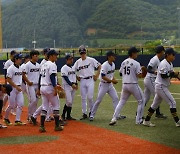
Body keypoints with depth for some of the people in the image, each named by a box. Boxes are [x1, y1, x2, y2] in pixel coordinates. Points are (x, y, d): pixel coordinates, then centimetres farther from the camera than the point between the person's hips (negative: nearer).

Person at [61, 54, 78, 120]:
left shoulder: (72, 68, 16)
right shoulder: (64, 68, -8)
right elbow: (65, 78, -16)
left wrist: (76, 84, 6)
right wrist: (72, 84, -23)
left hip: (73, 87, 7)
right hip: (67, 86, -7)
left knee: (71, 102, 7)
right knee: (69, 101, -14)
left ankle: (68, 116, 12)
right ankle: (63, 115, -1)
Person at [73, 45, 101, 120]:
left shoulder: (91, 60, -4)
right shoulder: (78, 62, 6)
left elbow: (99, 66, 1)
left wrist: (97, 75, -3)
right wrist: (77, 77, 5)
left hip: (90, 80, -4)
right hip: (82, 81, 4)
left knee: (90, 97, -10)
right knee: (83, 98, 4)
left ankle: (91, 111, 11)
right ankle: (84, 113, 11)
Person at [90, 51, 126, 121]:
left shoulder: (113, 64, 4)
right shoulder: (105, 65, -21)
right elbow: (103, 77, -25)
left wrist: (114, 79, -4)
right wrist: (112, 80, -26)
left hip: (110, 84, 7)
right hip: (103, 84, -7)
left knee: (116, 98, 2)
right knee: (98, 100, -2)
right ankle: (92, 115, 9)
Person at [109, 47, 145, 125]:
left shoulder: (123, 62, 8)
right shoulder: (136, 63, -12)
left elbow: (121, 73, 14)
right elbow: (139, 75, -15)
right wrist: (143, 73, 6)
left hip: (124, 84, 6)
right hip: (133, 85, -6)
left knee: (121, 101, 16)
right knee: (141, 101, 10)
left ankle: (114, 118, 5)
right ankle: (138, 120, 9)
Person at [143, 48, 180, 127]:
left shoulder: (170, 64, 12)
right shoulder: (163, 63, -17)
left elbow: (170, 74, 16)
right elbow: (163, 75, -24)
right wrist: (173, 74, -22)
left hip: (163, 86, 10)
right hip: (161, 86, -10)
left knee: (155, 104, 13)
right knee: (172, 102, -9)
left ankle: (146, 121, 19)